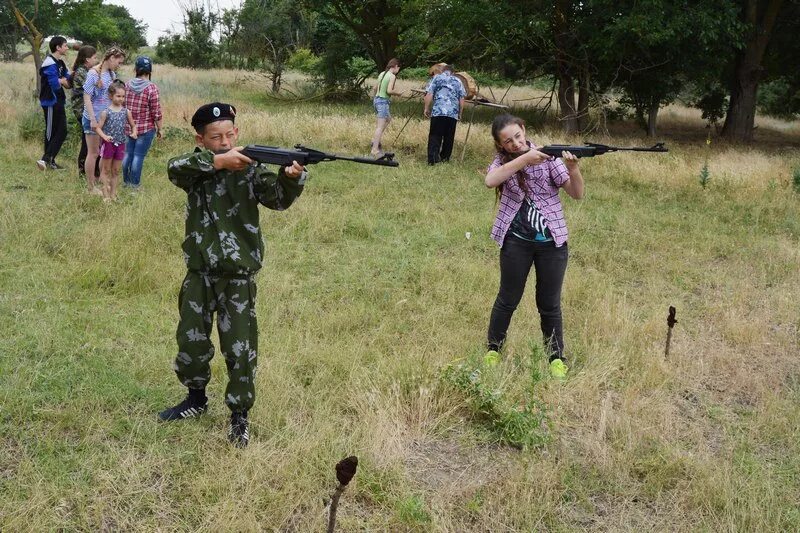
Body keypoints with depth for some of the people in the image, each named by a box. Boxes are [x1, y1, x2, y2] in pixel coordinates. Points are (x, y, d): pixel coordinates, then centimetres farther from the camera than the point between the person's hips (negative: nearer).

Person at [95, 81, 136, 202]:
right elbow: (98, 128, -8)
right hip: (108, 144, -3)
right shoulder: (106, 112, -8)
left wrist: (134, 133, -12)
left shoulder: (126, 112, 0)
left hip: (120, 144, 3)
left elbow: (133, 125, 10)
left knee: (116, 171, 11)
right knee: (106, 170, 7)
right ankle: (106, 195, 12)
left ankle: (113, 194, 20)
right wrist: (104, 136, -26)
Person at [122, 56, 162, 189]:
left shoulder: (128, 85, 0)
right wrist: (159, 129, 0)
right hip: (146, 128, -5)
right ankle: (135, 184, 9)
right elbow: (156, 112, -14)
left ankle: (126, 181, 27)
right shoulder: (151, 88, -15)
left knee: (128, 153, 16)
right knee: (138, 156, 1)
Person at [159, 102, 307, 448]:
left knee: (240, 347, 1)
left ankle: (239, 414, 17)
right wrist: (218, 161, -32)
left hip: (238, 273, -3)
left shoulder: (250, 167, -3)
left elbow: (278, 199, -16)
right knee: (191, 339, 15)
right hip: (199, 271, 3)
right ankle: (196, 398, 38)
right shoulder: (196, 166, 1)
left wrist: (291, 178, -37)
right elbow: (175, 168, -22)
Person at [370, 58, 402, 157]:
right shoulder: (392, 76, -12)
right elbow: (389, 91, -20)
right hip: (383, 101, -9)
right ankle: (375, 150, -9)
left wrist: (374, 97, 33)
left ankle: (375, 140, 20)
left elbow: (375, 88, 18)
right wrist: (398, 94, -3)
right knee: (381, 126, -6)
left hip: (376, 100, 9)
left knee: (388, 119, 27)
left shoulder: (382, 74, 11)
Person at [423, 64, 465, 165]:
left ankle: (432, 159, -11)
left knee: (435, 136, 0)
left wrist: (426, 108, 5)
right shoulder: (458, 81, 17)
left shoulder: (437, 78, 12)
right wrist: (460, 114, 18)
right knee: (449, 137, 13)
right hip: (453, 113, 2)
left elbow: (429, 94, 1)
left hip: (438, 111, -2)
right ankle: (444, 157, 18)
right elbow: (461, 99, 11)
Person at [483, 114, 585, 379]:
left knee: (550, 304, 8)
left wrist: (573, 168, -30)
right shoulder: (502, 160, 0)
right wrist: (524, 159, -30)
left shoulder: (547, 155, -4)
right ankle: (493, 348, 29)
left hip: (552, 241, 0)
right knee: (508, 298, 12)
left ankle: (557, 357, 21)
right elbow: (490, 181, -24)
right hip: (516, 240, 1)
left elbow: (577, 193, -10)